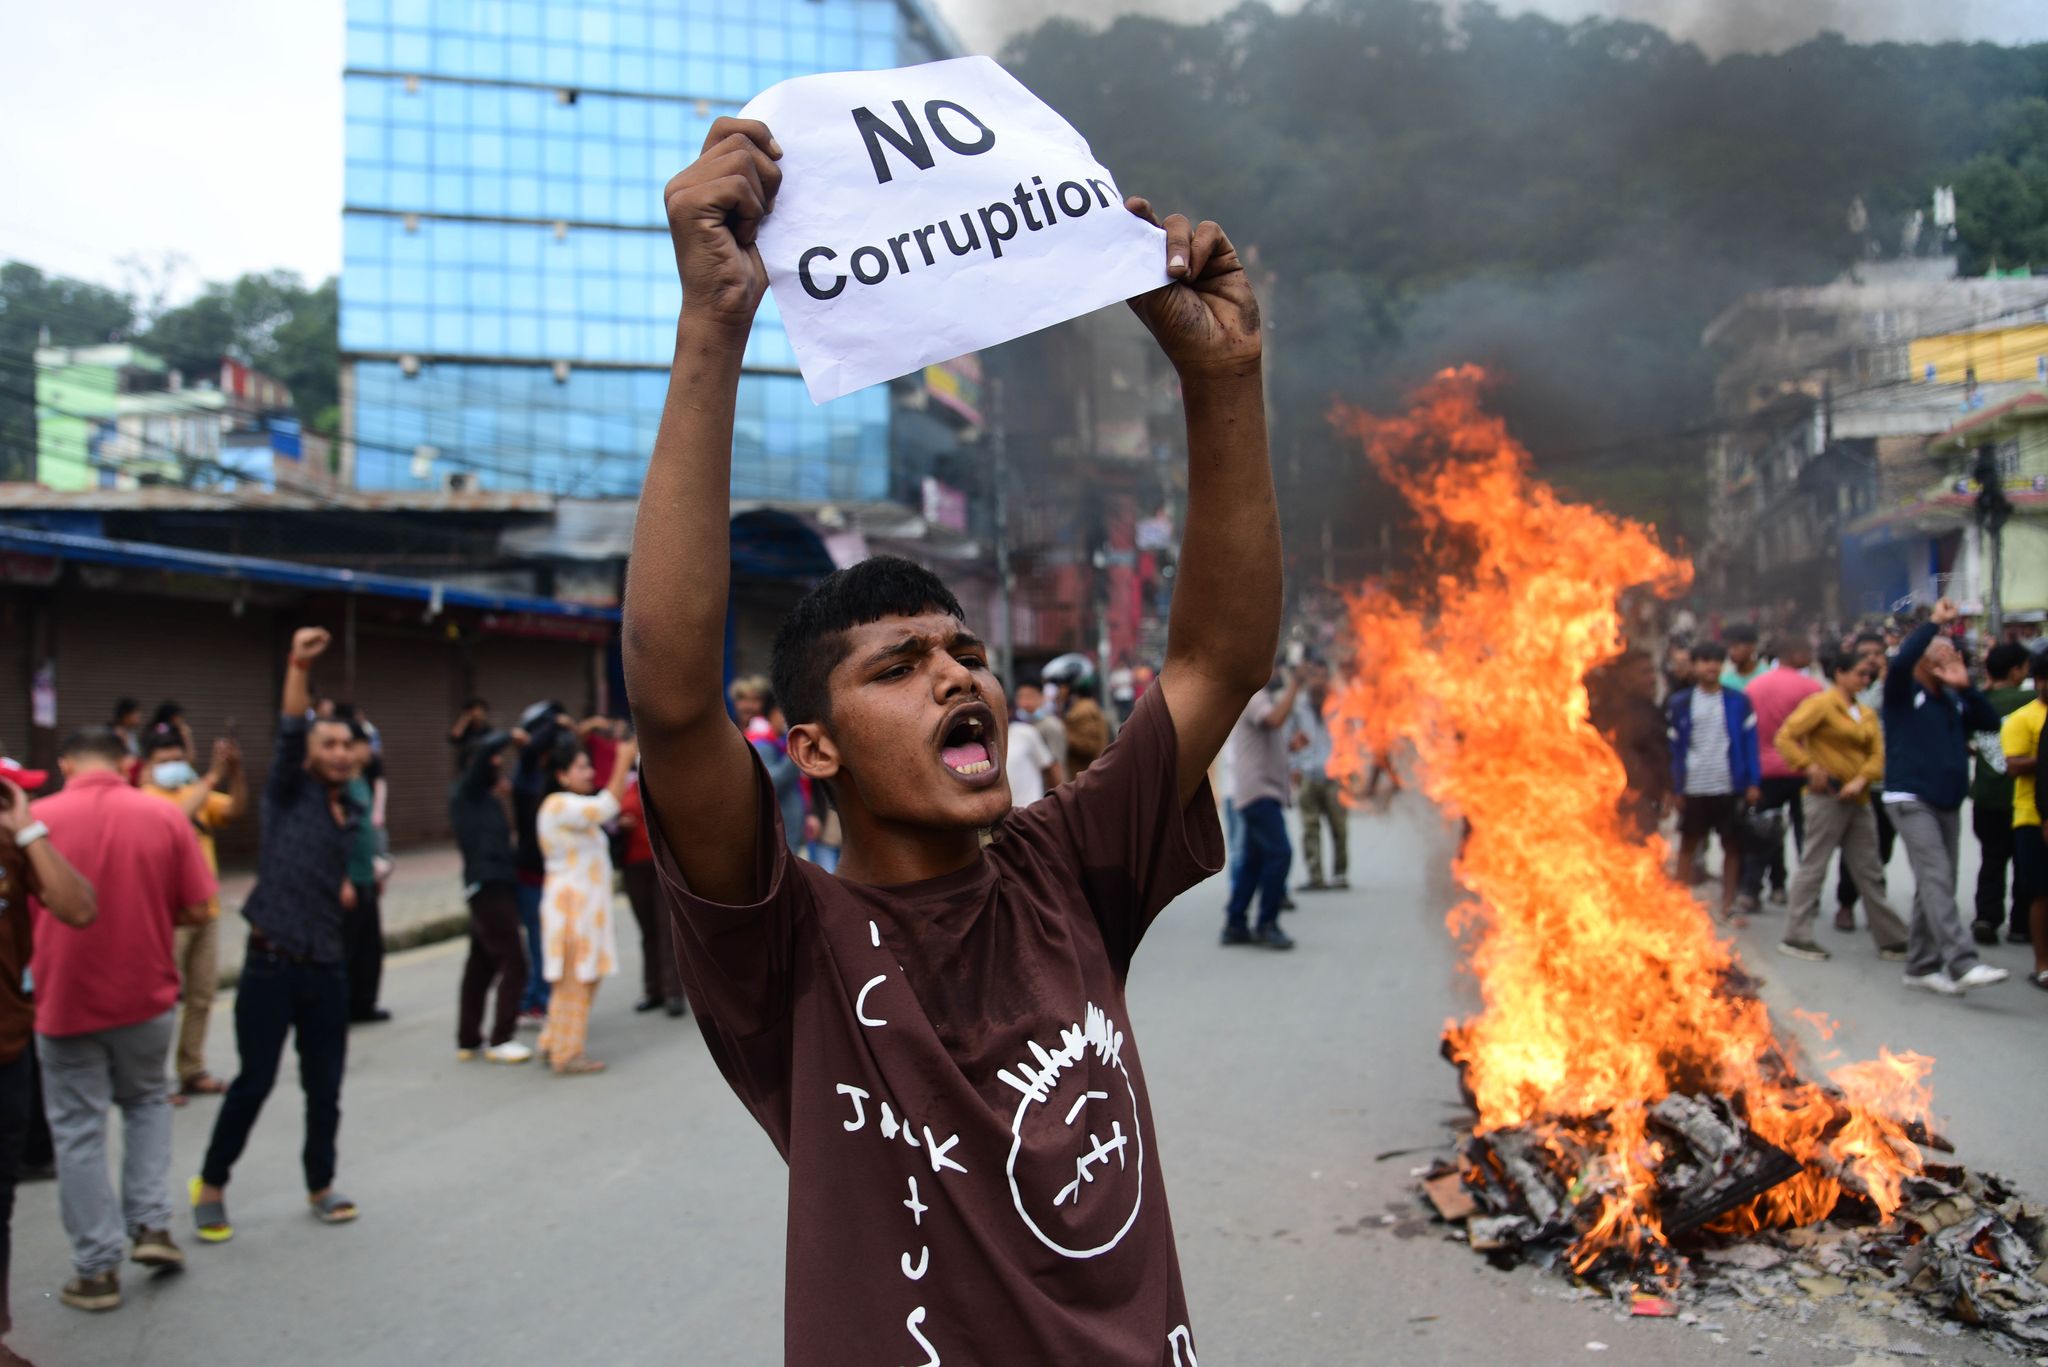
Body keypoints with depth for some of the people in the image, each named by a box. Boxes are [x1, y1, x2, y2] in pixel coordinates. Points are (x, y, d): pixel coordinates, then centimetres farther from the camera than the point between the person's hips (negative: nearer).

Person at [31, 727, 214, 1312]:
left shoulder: (34, 820, -9)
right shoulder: (165, 816, -5)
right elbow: (196, 908, -3)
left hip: (64, 1000, -2)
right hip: (146, 995, 2)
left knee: (78, 1130, 10)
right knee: (147, 1100, 26)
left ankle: (98, 1269, 14)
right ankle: (151, 1224, 15)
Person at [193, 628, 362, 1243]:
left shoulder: (354, 815, 15)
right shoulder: (290, 792, -1)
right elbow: (288, 734, -18)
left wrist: (348, 889, 11)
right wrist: (299, 667, -30)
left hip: (327, 966, 5)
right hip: (272, 964, -5)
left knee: (325, 1085, 9)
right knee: (255, 1080, -1)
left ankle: (321, 1185, 25)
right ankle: (211, 1185, 17)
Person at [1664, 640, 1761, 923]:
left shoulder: (1738, 702, 2)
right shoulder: (1679, 703, 2)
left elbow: (1749, 743, 2)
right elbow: (1674, 748, 2)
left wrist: (1752, 782, -5)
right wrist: (1675, 788, -2)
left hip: (1729, 786, 0)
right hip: (1693, 788, 0)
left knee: (1732, 846, 6)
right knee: (1688, 845, 9)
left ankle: (1727, 906, 13)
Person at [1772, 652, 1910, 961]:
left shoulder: (1866, 713, 14)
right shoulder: (1821, 704, -7)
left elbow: (1877, 753, 5)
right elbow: (1785, 738, -14)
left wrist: (1862, 780, -13)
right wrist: (1810, 767, -19)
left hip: (1858, 799, 7)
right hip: (1826, 797, -7)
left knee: (1870, 871, 11)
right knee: (1813, 866, -4)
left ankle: (1891, 939, 17)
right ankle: (1795, 938, 2)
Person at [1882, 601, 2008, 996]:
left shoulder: (1953, 700, 15)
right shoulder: (1903, 692, -3)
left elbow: (1990, 722, 3)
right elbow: (1900, 660, -24)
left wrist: (1965, 686, -7)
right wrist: (1935, 621, -18)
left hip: (1947, 803, 7)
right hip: (1911, 800, -7)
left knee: (1935, 886, 9)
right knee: (1936, 879, -17)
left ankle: (1922, 966, 16)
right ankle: (1962, 964, -26)